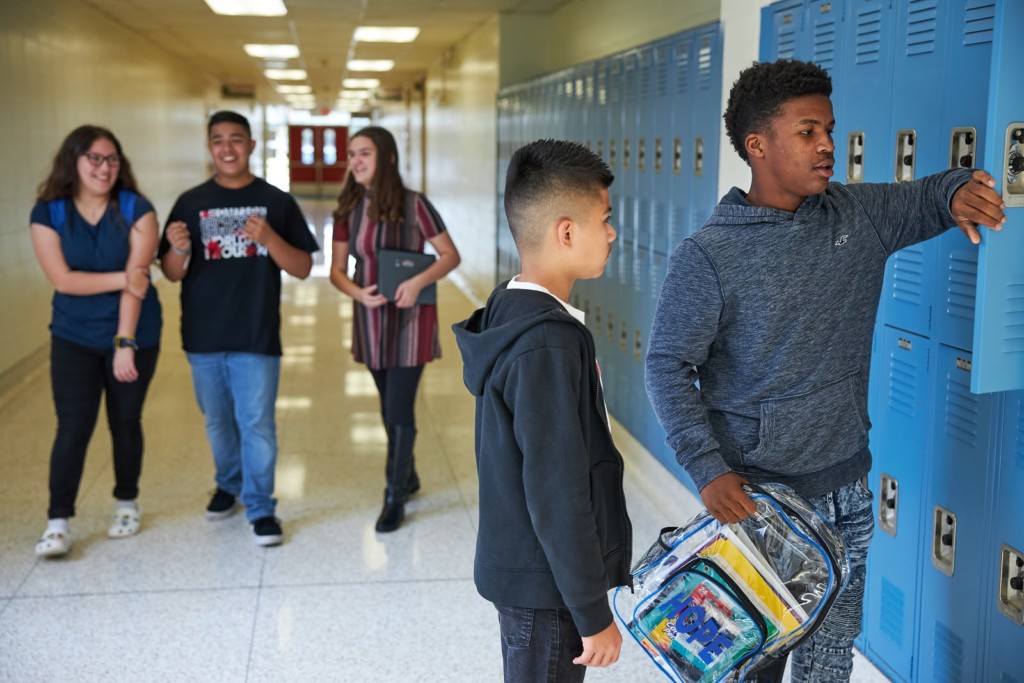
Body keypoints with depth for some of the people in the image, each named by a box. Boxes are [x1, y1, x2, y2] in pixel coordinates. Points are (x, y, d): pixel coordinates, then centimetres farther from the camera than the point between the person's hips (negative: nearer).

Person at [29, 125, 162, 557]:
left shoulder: (136, 210, -9)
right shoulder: (47, 213, -5)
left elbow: (137, 281, -16)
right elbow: (62, 279, -13)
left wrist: (126, 343, -21)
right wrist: (123, 278, -19)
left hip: (135, 335, 0)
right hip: (74, 339, 0)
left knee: (125, 423, 10)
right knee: (73, 428, -5)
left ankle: (127, 503, 30)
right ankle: (58, 522, 1)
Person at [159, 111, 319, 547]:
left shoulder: (277, 202, 1)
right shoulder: (191, 203, 3)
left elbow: (302, 268, -1)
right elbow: (171, 274, 3)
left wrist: (269, 239, -19)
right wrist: (179, 250, -20)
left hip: (257, 337, -2)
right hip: (203, 336, 3)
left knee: (257, 425, -2)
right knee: (217, 422, 17)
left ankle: (260, 507, 11)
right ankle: (229, 485, 39)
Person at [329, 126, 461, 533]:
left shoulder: (414, 205, -11)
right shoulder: (348, 209, 1)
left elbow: (451, 256, -8)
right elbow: (337, 270, 4)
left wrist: (418, 281, -24)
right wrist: (358, 292, -16)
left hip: (409, 319, -4)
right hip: (370, 320, 5)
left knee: (399, 409, -4)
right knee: (389, 406, 16)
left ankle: (395, 497, 8)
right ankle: (407, 475, 36)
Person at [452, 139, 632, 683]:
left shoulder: (511, 311, 4)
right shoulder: (548, 344, -25)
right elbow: (558, 495, -24)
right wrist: (594, 613, -16)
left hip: (520, 570, 9)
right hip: (546, 586, -9)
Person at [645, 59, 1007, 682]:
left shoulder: (859, 215, 1)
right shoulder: (708, 257, -15)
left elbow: (928, 195, 14)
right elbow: (669, 367, -12)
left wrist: (961, 193, -11)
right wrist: (708, 469, -21)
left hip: (848, 489, 5)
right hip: (757, 494, -5)